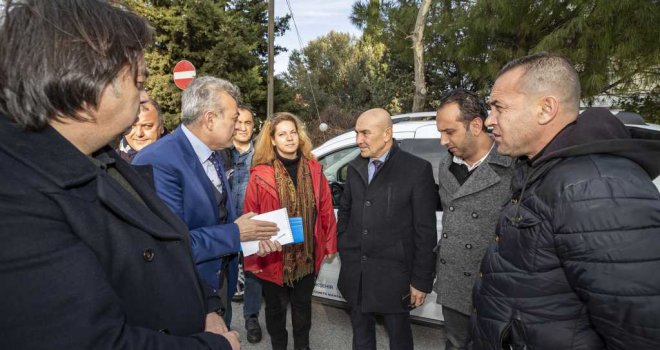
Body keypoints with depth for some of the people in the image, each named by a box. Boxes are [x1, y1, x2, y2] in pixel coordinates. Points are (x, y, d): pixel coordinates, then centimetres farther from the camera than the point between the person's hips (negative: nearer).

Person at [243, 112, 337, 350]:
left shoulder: (314, 170, -3)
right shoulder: (260, 175, -13)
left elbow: (326, 211, 2)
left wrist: (329, 244, 3)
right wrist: (253, 257, -8)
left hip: (307, 254, 3)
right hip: (273, 256, -2)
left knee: (302, 304, 23)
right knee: (276, 307, 19)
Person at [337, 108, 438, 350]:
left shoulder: (417, 170, -12)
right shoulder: (355, 167, 6)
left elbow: (425, 231, -11)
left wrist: (421, 280, -10)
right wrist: (343, 249, 11)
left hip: (393, 275, -5)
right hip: (355, 272, 5)